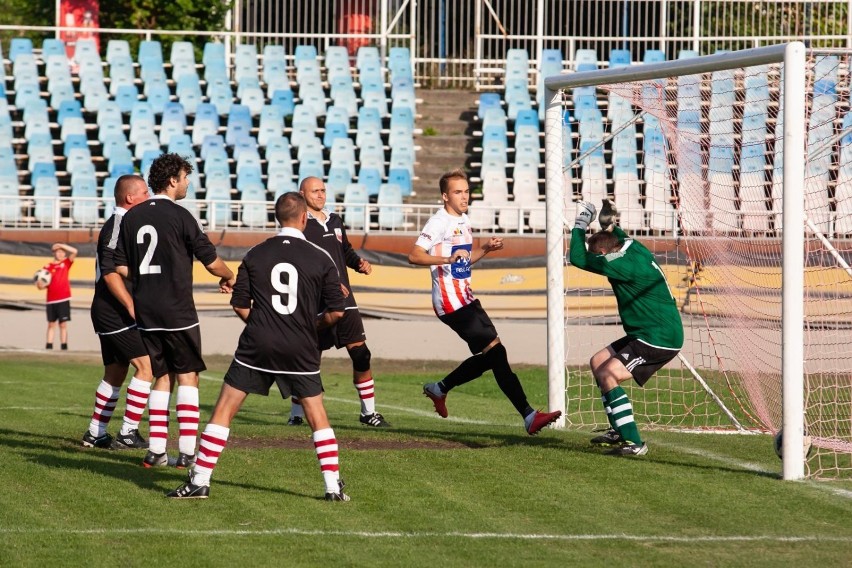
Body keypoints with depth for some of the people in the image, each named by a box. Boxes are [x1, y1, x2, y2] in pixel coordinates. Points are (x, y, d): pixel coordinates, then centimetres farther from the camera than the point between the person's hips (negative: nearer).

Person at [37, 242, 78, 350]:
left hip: (64, 299, -1)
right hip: (51, 300, 1)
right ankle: (49, 347, 5)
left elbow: (74, 252, -6)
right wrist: (39, 284, -18)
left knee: (63, 324, 0)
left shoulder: (66, 263, 6)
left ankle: (64, 347, 1)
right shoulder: (47, 267, 5)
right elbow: (42, 286, 5)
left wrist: (61, 245, -7)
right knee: (51, 324, 4)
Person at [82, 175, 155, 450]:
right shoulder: (118, 226, -15)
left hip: (107, 312, 11)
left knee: (115, 372, 15)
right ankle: (128, 434, -13)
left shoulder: (120, 224, 17)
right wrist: (131, 306, -28)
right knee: (146, 365, -13)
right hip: (116, 312, -11)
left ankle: (96, 433, 20)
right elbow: (110, 272, -23)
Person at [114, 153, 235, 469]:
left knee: (162, 377, 13)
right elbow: (211, 261, -7)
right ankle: (187, 451, -5)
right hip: (178, 312, -6)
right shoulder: (179, 216, -10)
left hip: (145, 312, 6)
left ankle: (156, 449, 7)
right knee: (187, 376, 1)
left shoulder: (132, 217, 6)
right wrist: (229, 278, 14)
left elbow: (121, 268, 8)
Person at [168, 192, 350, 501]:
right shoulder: (321, 258, -1)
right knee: (317, 416, 12)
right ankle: (333, 485, 7)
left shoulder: (255, 255, 3)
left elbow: (239, 304, 4)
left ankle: (199, 481, 3)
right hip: (301, 350, 0)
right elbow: (336, 311, 0)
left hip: (256, 347, 0)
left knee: (224, 410, 6)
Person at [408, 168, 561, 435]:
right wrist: (447, 259, -35)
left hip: (466, 298, 10)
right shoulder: (439, 222, -13)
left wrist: (486, 249, 10)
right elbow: (414, 256, -22)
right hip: (451, 301, -10)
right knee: (496, 351, -14)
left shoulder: (464, 221, 16)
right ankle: (529, 417, -16)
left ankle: (439, 389, 28)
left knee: (486, 358, 11)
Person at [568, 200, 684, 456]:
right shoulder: (634, 248, 7)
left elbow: (577, 258, -23)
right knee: (597, 362, 17)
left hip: (660, 339, -11)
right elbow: (621, 238, 35)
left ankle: (634, 442, -19)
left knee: (607, 375, -19)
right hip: (647, 334, 11)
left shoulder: (625, 264, -22)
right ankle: (619, 430, 24)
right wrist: (610, 225, 18)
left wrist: (581, 222, -12)